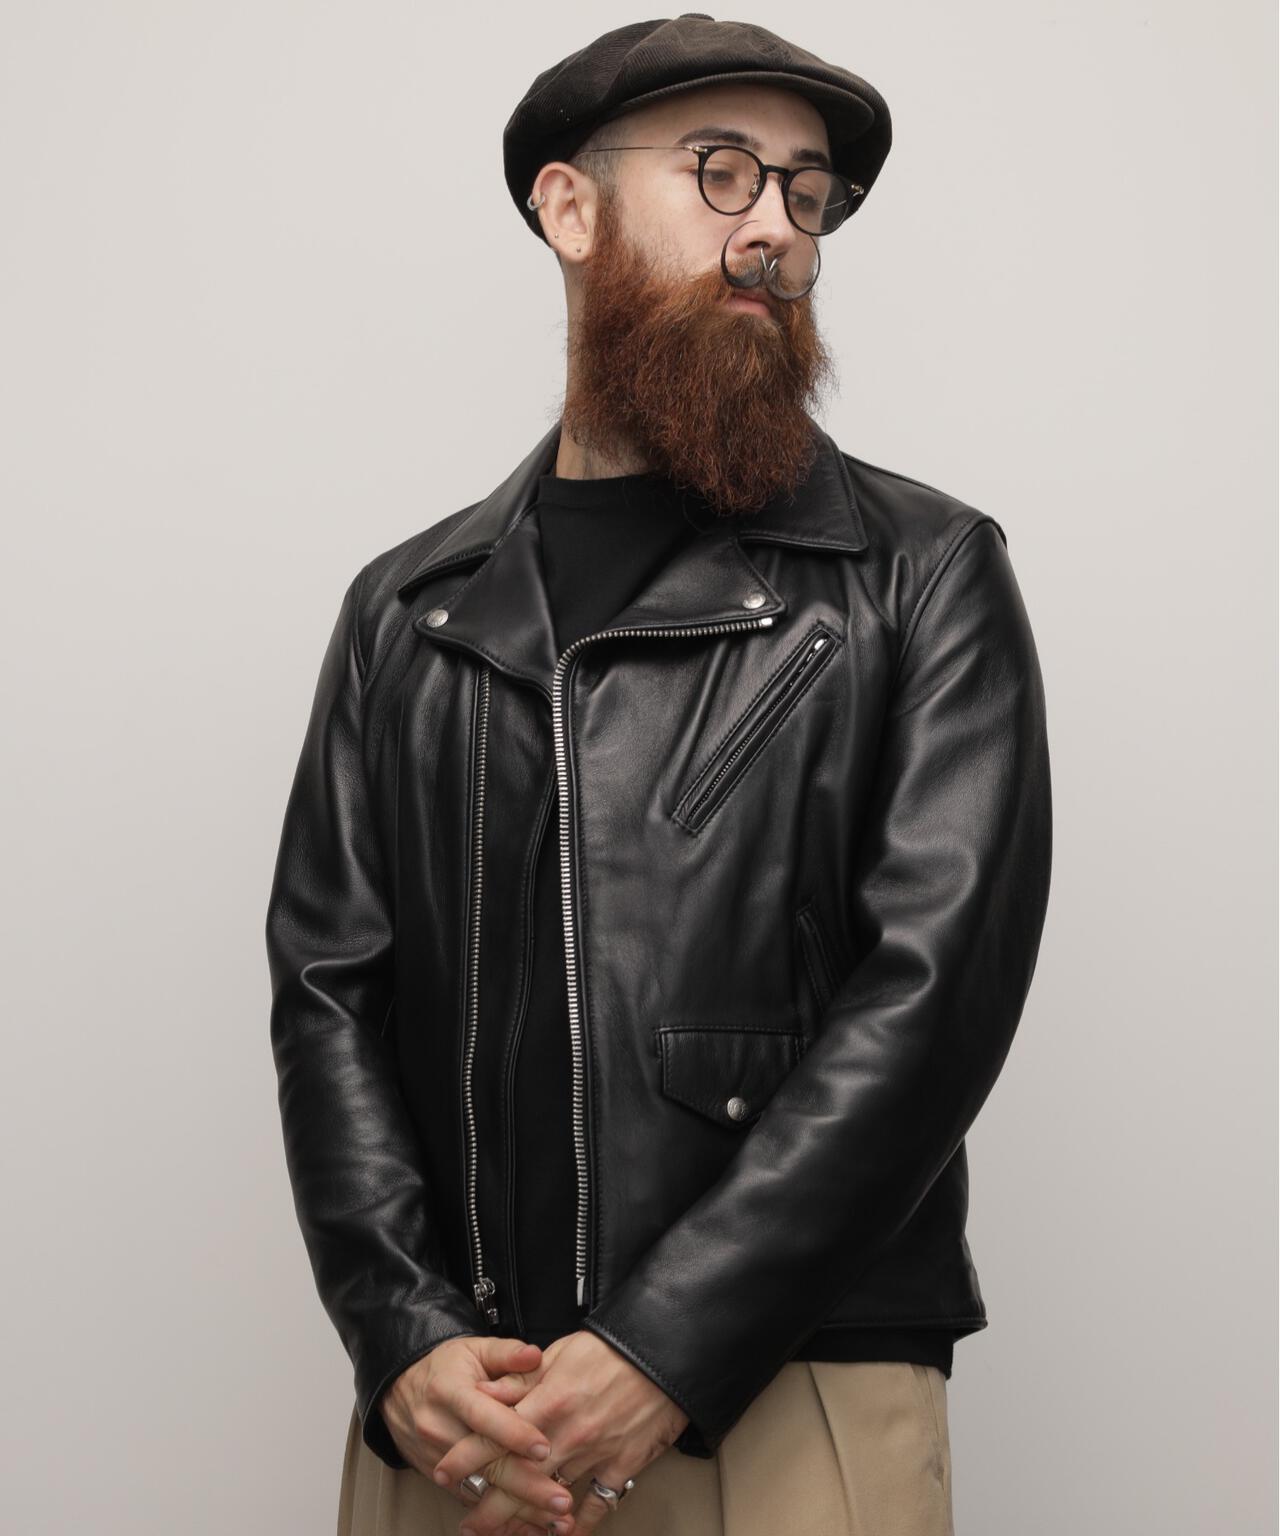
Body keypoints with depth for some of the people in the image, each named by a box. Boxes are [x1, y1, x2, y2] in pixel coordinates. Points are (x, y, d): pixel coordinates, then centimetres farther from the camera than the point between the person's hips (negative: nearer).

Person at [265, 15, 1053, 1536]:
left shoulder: (924, 575, 2)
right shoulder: (407, 609, 11)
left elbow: (937, 975, -9)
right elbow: (326, 982, 6)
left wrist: (665, 1354, -15)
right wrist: (406, 1341, -10)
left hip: (792, 1408, -2)